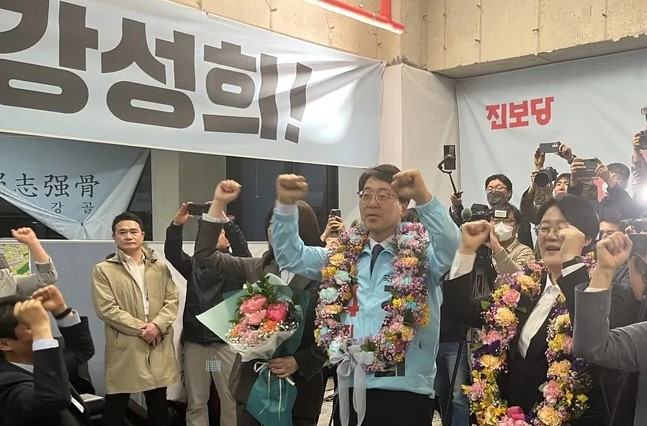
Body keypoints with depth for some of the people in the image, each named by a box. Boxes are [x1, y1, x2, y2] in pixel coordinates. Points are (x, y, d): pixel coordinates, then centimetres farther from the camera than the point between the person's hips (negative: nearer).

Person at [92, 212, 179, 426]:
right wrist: (140, 328, -14)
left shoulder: (161, 267, 11)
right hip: (124, 348, -3)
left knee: (159, 406, 13)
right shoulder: (103, 270, 0)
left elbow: (172, 300, 4)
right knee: (116, 408, 4)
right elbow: (106, 309, -10)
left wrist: (158, 325, -14)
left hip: (158, 346, 3)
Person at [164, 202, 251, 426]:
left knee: (232, 402, 1)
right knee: (195, 404, 9)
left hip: (226, 342, -2)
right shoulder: (194, 265, 13)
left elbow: (243, 250, -15)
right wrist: (177, 224, -20)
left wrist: (225, 221, -26)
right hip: (194, 342, 3)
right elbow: (172, 253, -4)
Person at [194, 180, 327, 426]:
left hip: (297, 386, -4)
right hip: (252, 382, 5)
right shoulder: (259, 268, 6)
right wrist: (218, 204, 4)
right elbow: (205, 255, 8)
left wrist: (299, 362, -20)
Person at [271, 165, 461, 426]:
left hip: (404, 391, -3)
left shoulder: (419, 253, 0)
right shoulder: (343, 256, 12)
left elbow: (449, 246, -20)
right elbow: (290, 256, 10)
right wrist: (286, 205, -3)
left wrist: (423, 197, -32)